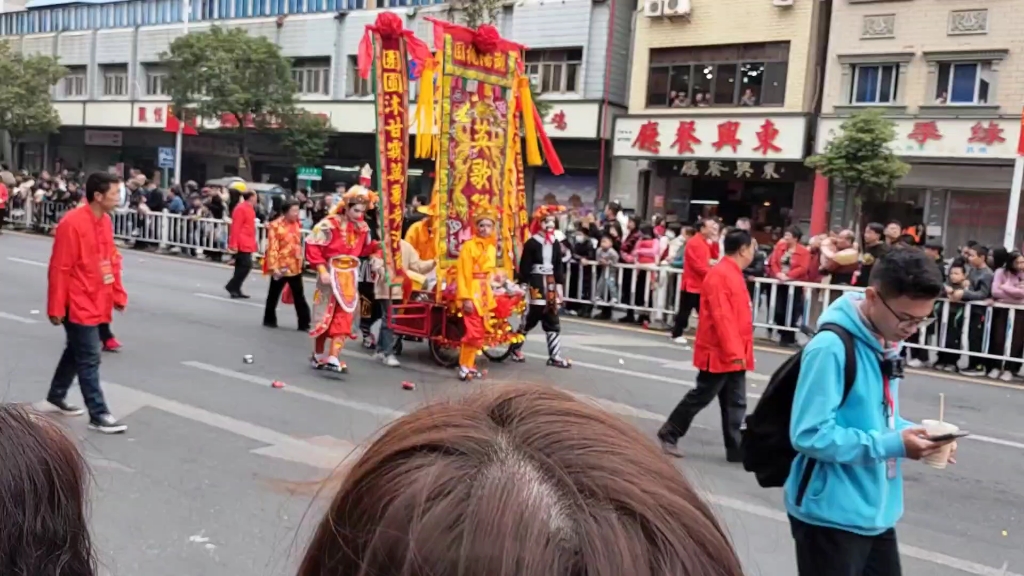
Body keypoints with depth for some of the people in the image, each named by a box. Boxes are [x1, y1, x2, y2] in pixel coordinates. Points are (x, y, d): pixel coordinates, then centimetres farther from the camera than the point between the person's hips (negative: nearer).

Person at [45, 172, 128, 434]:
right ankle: (98, 415, 4)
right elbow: (59, 268, -18)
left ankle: (57, 395, 40)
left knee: (76, 352, 22)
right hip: (78, 304, -8)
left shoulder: (105, 221, 5)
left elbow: (112, 260, 13)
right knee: (89, 359, -3)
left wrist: (118, 294, 12)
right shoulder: (72, 223, -20)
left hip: (97, 302, 8)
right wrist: (55, 308, -16)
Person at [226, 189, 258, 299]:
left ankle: (235, 289, 14)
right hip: (242, 244, -10)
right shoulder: (241, 209, -14)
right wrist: (234, 244, -21)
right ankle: (232, 286, -5)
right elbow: (236, 227, -18)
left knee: (242, 266, 10)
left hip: (247, 244, 10)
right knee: (246, 265, -12)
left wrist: (253, 242, 22)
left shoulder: (249, 209, 14)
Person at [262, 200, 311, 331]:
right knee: (273, 295, 12)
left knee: (299, 296, 5)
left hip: (295, 267, 5)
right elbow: (272, 248, -17)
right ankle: (269, 320, 27)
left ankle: (304, 323, 7)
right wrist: (274, 267, -21)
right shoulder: (275, 226, -14)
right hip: (280, 267, -5)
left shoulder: (296, 224, 6)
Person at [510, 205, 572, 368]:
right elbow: (524, 267, -9)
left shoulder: (555, 244, 9)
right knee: (529, 319, 3)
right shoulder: (531, 243, -8)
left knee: (553, 322, 6)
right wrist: (523, 287, -13)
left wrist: (560, 287, 8)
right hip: (535, 286, -6)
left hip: (551, 286, 6)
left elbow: (559, 267, 13)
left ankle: (555, 356, 10)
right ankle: (515, 348, 23)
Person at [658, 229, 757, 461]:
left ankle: (736, 449, 16)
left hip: (733, 354, 9)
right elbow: (721, 318, -24)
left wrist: (738, 351, 15)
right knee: (701, 397, 2)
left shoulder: (733, 274, 12)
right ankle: (669, 434, 17)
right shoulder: (720, 275, -18)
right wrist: (734, 352, -24)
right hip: (719, 354, -9)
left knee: (735, 403, 10)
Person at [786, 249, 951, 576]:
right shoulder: (831, 348, -23)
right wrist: (892, 445, -23)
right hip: (832, 515, -8)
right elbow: (810, 435, -25)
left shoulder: (887, 344, 5)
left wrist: (911, 433, -3)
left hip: (877, 511, 9)